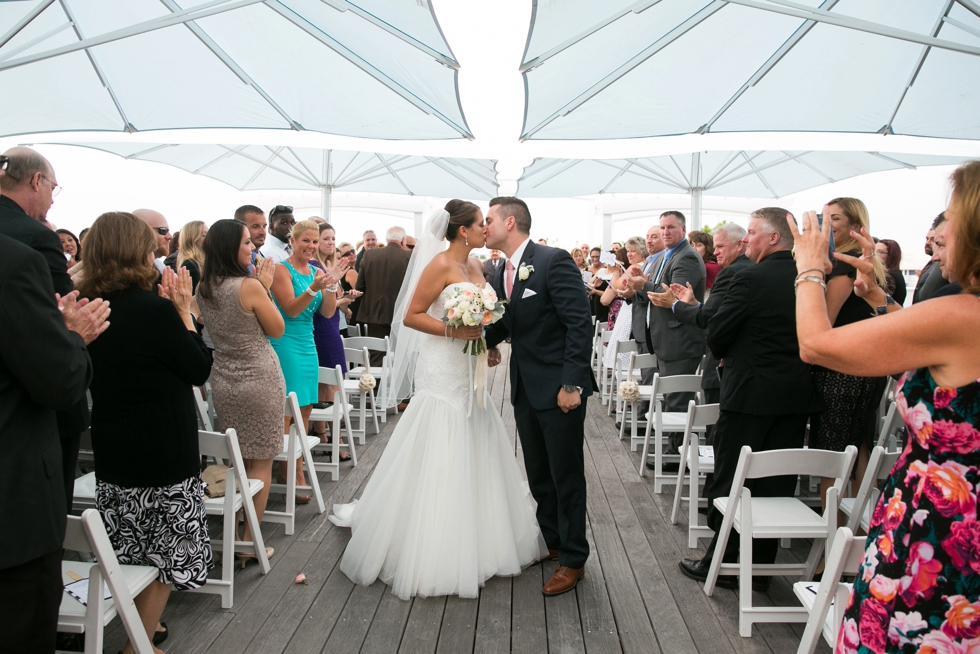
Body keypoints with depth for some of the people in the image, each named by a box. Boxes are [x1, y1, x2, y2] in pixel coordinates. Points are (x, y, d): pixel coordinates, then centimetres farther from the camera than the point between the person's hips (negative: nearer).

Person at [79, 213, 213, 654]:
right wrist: (183, 310, -6)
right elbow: (200, 369, -10)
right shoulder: (153, 309, -21)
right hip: (163, 454, -6)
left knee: (135, 552, 21)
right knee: (166, 553, 11)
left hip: (111, 452, 7)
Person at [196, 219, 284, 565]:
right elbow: (277, 330, -6)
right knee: (261, 463, 5)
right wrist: (265, 288, -2)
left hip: (223, 382, 7)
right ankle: (250, 542, 11)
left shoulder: (203, 288, 3)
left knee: (236, 461, 17)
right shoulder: (250, 286, -17)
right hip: (258, 381, -7)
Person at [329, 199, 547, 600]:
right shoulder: (440, 264, -11)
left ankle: (476, 543, 30)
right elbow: (411, 315, -14)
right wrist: (453, 331, -21)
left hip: (470, 372, 8)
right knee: (438, 463, -2)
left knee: (475, 457, 14)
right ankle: (432, 555, 12)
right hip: (443, 372, -8)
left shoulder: (475, 266, 12)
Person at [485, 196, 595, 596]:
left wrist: (572, 383, -23)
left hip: (559, 387, -8)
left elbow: (580, 324, -20)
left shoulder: (554, 261, -16)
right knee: (537, 473, 18)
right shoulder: (502, 274, 10)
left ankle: (573, 560, 20)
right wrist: (487, 342, -8)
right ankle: (550, 541, 37)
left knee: (566, 475, 4)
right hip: (525, 387, 8)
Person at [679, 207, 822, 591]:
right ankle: (761, 565, 24)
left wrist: (727, 356, 10)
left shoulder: (751, 278, -16)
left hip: (749, 391, -6)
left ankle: (720, 562, 17)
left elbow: (717, 333, -13)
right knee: (777, 483, 13)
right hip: (797, 396, 6)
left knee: (730, 480, 6)